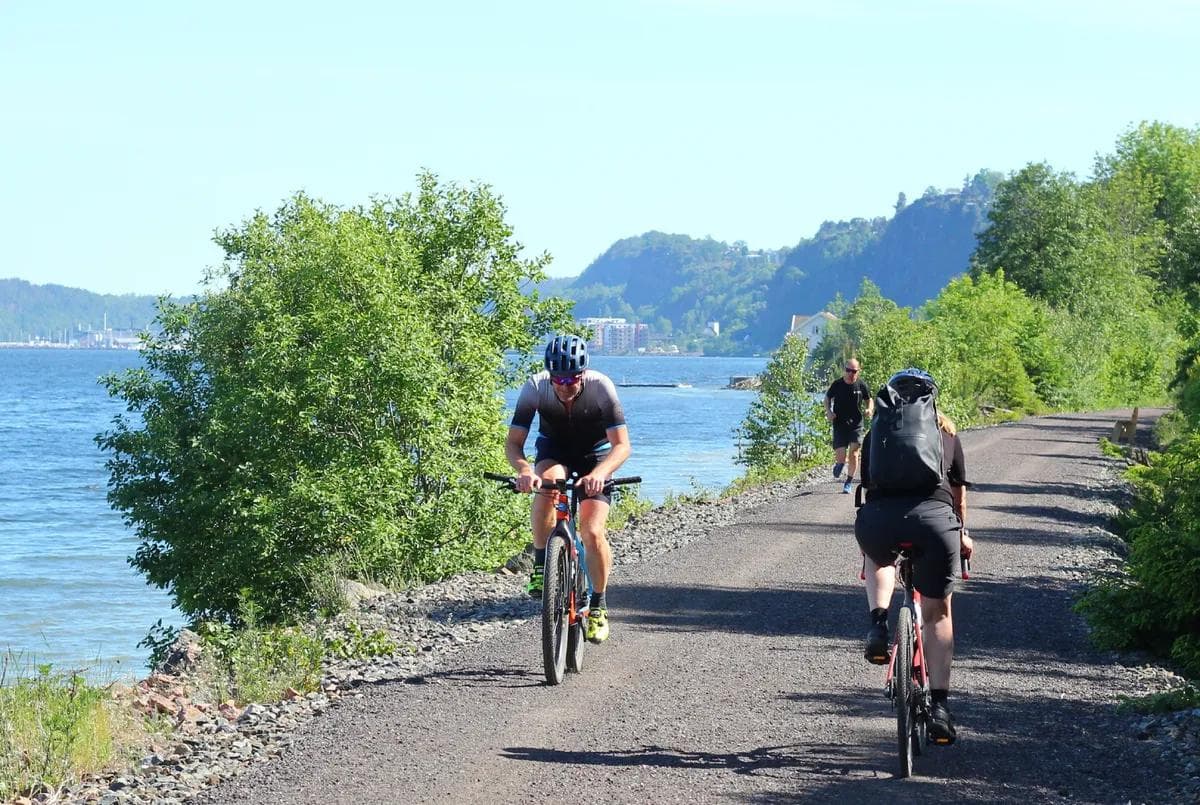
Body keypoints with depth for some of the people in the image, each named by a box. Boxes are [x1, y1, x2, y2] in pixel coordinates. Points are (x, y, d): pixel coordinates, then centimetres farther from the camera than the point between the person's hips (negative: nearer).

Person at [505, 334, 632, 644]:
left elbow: (621, 445, -33)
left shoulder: (601, 387, -31)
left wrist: (598, 474, -52)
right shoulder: (535, 388, -27)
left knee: (593, 531, -16)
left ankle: (599, 604, 6)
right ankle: (540, 568, -22)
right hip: (554, 449, 1)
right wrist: (524, 470, -48)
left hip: (596, 453, -1)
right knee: (547, 482, -36)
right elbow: (513, 442, -26)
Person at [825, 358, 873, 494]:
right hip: (839, 425, 0)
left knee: (854, 454, -10)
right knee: (841, 456, -8)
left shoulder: (861, 385, -2)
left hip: (856, 425, 0)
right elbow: (827, 398, 13)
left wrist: (870, 409, -9)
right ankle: (839, 463, 32)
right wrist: (828, 411, -5)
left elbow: (869, 400, 13)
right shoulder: (837, 384, -4)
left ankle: (849, 483, 7)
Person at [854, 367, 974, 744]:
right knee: (938, 611, 16)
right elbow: (959, 491, 34)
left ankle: (878, 621, 12)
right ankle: (939, 705, 9)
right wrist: (961, 533, 51)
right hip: (933, 516, 0)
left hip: (880, 516, 0)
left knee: (878, 558, 37)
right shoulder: (946, 432, 26)